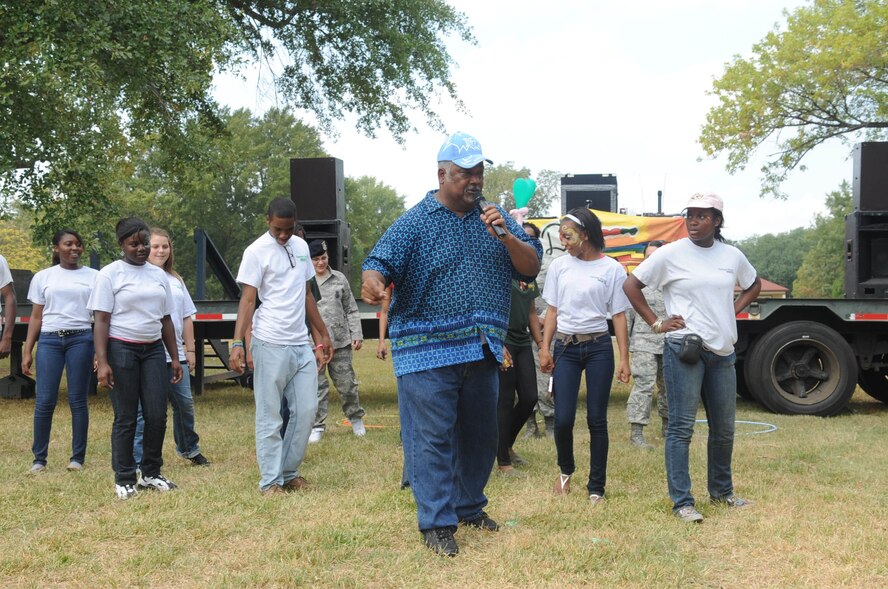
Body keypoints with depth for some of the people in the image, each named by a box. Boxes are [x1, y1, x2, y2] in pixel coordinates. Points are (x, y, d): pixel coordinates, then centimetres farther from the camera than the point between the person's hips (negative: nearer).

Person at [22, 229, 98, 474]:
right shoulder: (43, 277, 11)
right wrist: (27, 351, 6)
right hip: (49, 340, 1)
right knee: (44, 400, -3)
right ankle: (39, 458, 8)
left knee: (78, 400, 1)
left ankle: (78, 457, 9)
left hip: (81, 339, -1)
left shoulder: (93, 276, 7)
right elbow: (36, 318, 12)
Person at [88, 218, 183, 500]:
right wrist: (101, 361, -15)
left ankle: (151, 474, 15)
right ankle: (124, 480, 10)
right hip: (121, 350, -4)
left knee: (157, 416, 1)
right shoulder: (110, 274, -3)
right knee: (125, 418, 0)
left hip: (153, 350, 4)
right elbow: (101, 320, -7)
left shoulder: (159, 275, 12)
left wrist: (175, 358, 12)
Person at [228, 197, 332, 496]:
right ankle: (270, 480, 7)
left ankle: (289, 472, 19)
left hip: (302, 344, 6)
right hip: (270, 345, -6)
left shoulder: (301, 247, 12)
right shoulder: (256, 252, -7)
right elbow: (247, 300, -11)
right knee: (270, 416, 0)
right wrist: (237, 342, -21)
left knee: (307, 410, 7)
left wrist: (322, 334, 21)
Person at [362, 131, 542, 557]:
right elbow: (379, 264, -13)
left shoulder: (494, 218, 11)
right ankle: (437, 522, 2)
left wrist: (506, 236, -12)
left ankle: (469, 506, 32)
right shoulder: (414, 222, -4)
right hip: (428, 350, -5)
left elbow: (531, 267, 6)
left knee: (480, 433, 14)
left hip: (482, 350, 5)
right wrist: (372, 283, -38)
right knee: (432, 436, -6)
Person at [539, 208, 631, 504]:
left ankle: (596, 488, 12)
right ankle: (566, 471, 25)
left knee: (597, 420, 2)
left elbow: (619, 315, 0)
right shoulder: (559, 266, 6)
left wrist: (624, 358, -3)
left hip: (599, 348, -2)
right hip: (565, 347, 2)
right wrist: (545, 349, 2)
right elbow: (552, 311, 10)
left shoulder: (611, 268, -1)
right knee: (563, 418, -4)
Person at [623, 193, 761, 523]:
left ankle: (722, 491, 31)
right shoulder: (671, 254, -5)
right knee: (681, 427, -6)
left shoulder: (732, 256, 7)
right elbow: (631, 285, 0)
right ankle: (682, 502, -1)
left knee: (724, 428, 14)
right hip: (684, 349, -5)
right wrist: (655, 322, -5)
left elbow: (753, 285, 26)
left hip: (722, 351, 5)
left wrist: (734, 310, 10)